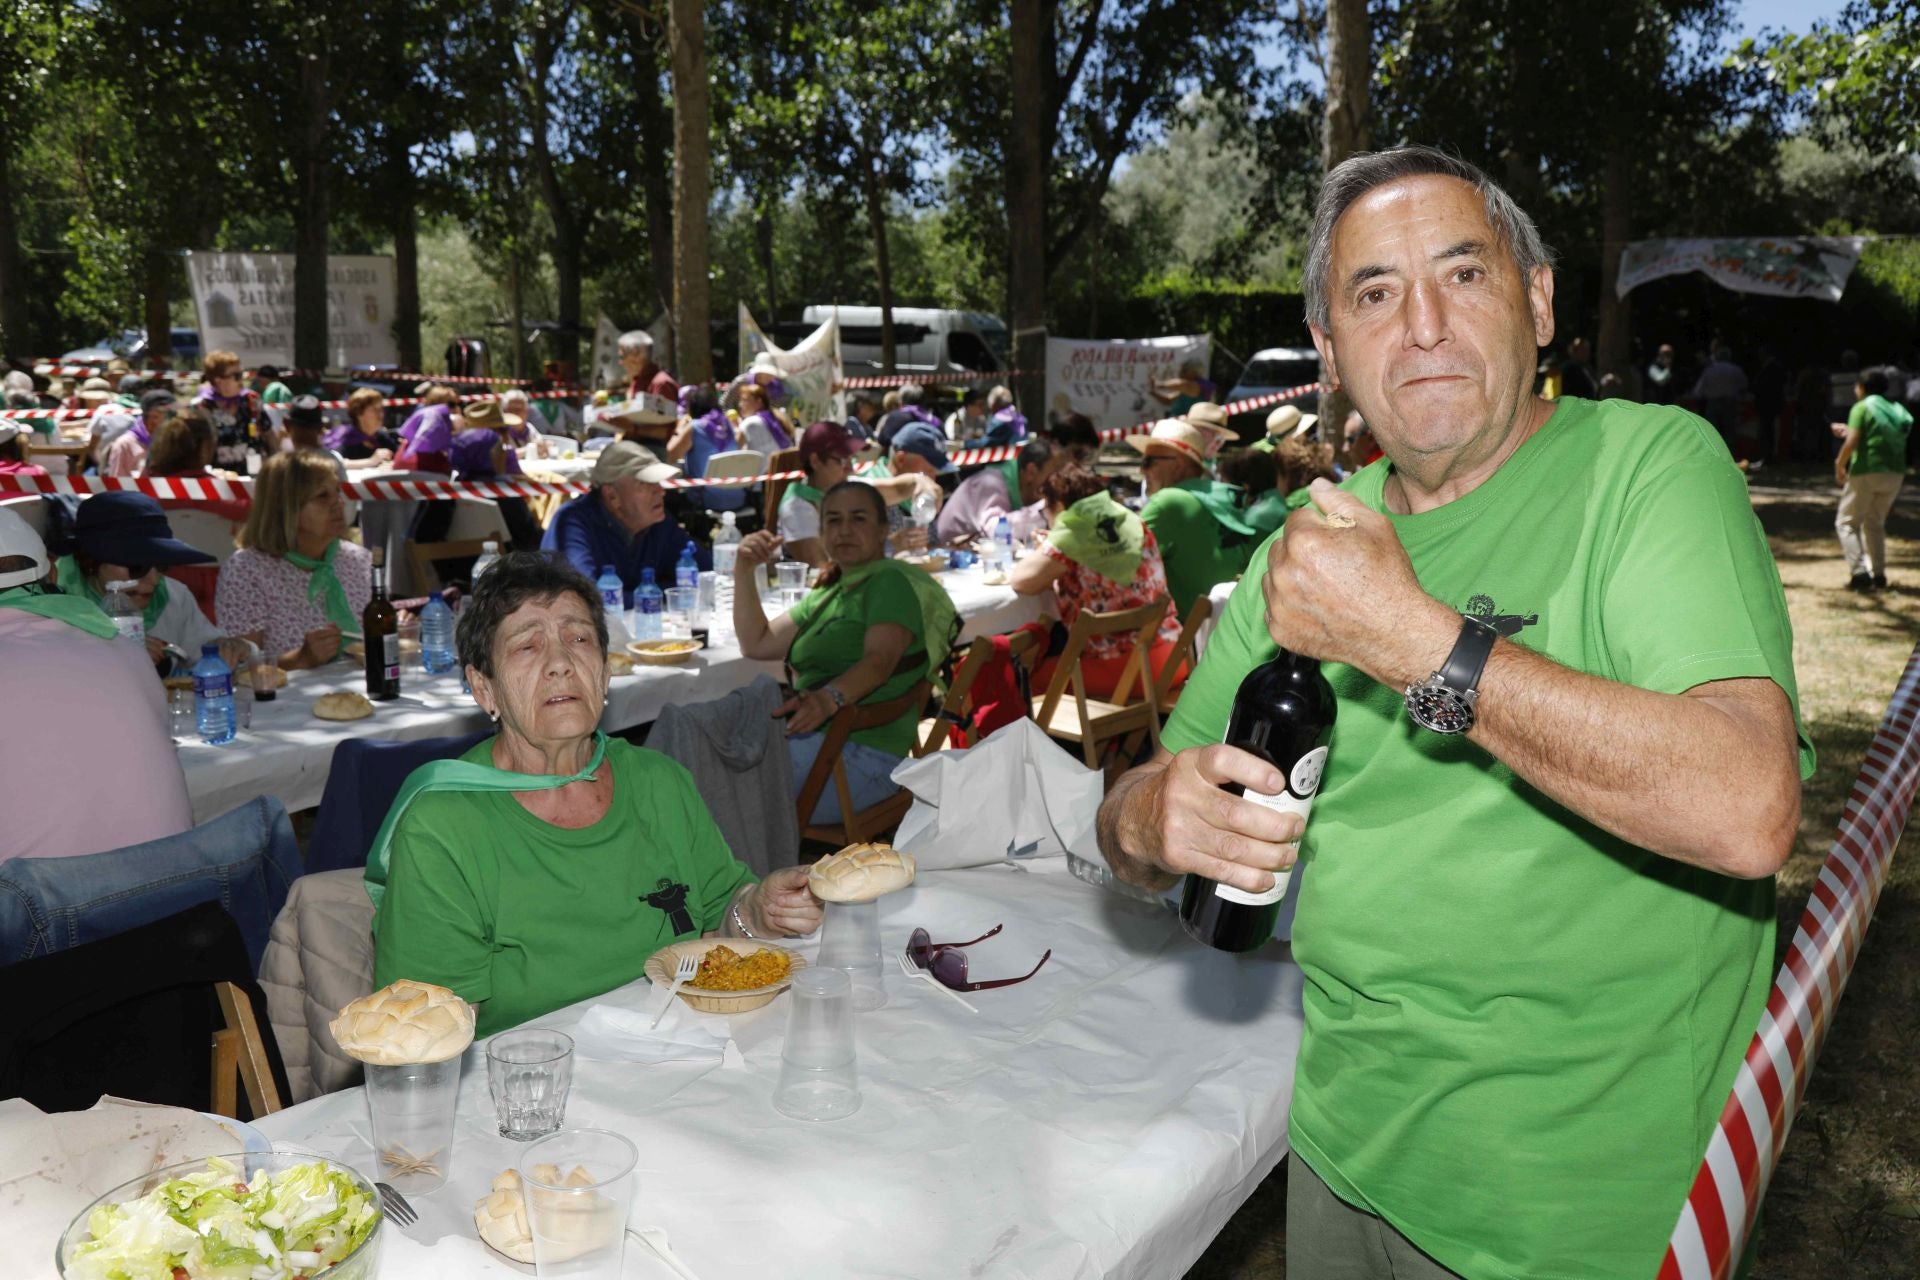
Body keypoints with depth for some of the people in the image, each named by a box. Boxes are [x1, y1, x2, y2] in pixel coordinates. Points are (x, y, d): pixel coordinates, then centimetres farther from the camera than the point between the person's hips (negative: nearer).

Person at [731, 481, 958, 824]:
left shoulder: (892, 581, -1)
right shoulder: (827, 595, 26)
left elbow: (880, 659, -18)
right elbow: (757, 644, 25)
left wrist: (829, 699, -36)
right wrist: (744, 571, 14)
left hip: (862, 751, -8)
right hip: (812, 736, 8)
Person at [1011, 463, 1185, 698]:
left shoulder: (1072, 536, -12)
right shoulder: (1132, 522, 11)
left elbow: (1024, 581, -12)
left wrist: (1043, 556, 8)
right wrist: (1054, 549, 26)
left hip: (1122, 669, -8)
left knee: (1032, 675, 9)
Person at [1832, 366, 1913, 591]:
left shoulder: (1862, 407, -6)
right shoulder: (1896, 408, 15)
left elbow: (1852, 442, -16)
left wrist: (1839, 465, -3)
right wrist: (1849, 430, 29)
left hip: (1867, 472, -7)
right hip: (1895, 473, 7)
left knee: (1846, 522, 2)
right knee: (1875, 523, 20)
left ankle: (1860, 571, -13)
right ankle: (1878, 574, 16)